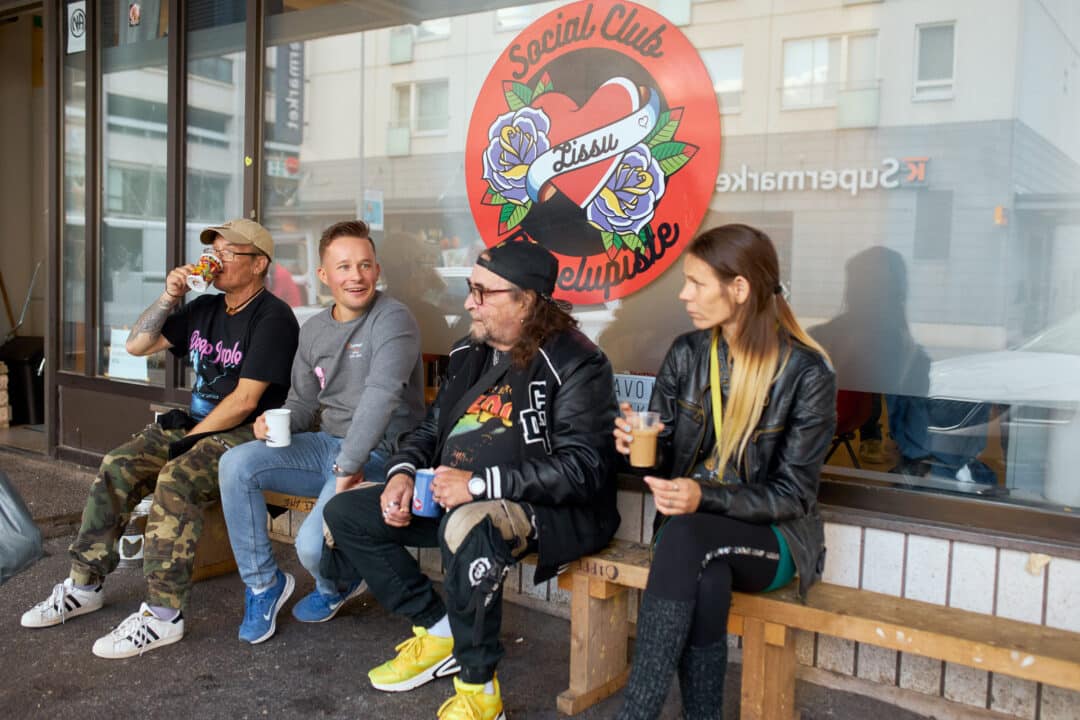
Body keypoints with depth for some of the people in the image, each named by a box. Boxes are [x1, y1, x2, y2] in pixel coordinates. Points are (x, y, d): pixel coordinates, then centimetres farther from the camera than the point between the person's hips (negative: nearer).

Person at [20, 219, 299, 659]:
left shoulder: (272, 318, -12)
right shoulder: (205, 308, 15)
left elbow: (245, 400, -18)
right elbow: (137, 346, 14)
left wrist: (188, 440, -14)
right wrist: (168, 298, 1)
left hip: (249, 434, -8)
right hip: (197, 424, 8)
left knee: (175, 480, -31)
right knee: (116, 468, -9)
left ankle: (162, 616, -26)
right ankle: (84, 586, 4)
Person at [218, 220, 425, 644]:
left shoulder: (392, 320, -14)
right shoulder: (314, 331, 11)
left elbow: (380, 396, -25)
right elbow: (302, 402, 18)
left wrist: (349, 467, -27)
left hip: (377, 456, -7)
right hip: (326, 445, 7)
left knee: (313, 544, -25)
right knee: (236, 464, -12)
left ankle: (336, 586, 17)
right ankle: (263, 582, 6)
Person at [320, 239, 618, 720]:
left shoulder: (575, 365, -15)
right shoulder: (469, 352, 9)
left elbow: (582, 468, -23)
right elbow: (431, 428, 19)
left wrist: (480, 483, -27)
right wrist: (403, 472, -3)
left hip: (552, 510, -8)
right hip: (454, 498, 8)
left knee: (469, 527, -40)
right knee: (344, 513, 3)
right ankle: (437, 631, 11)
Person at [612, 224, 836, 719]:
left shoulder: (807, 373, -12)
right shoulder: (686, 354, 1)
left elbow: (793, 494, -12)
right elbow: (662, 456, 8)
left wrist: (707, 496, -28)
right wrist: (636, 444, -17)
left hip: (772, 534, -3)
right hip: (690, 524, 3)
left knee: (685, 536, -36)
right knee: (706, 585, -35)